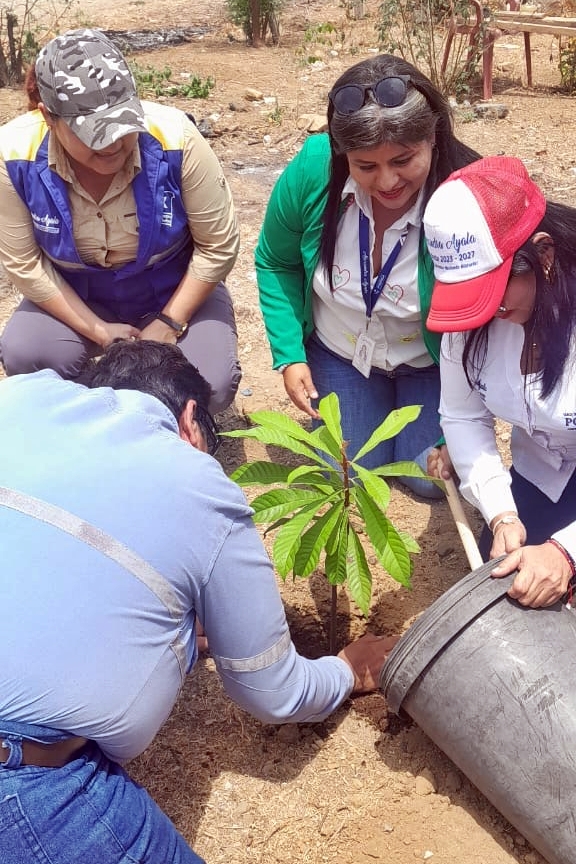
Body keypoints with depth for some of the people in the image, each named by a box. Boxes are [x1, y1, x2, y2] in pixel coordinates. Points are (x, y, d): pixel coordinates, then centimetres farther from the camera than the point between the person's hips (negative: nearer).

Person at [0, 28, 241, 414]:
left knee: (209, 387, -25)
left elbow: (218, 247, -16)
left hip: (176, 292, -1)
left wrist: (169, 324, -16)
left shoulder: (175, 138, -29)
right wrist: (97, 331, -18)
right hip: (75, 298, 2)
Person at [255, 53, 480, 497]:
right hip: (340, 351, 2)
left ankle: (412, 401, 29)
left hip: (432, 361, -1)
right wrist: (289, 356, -12)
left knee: (432, 477, -1)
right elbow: (277, 264, -6)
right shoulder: (311, 172, -26)